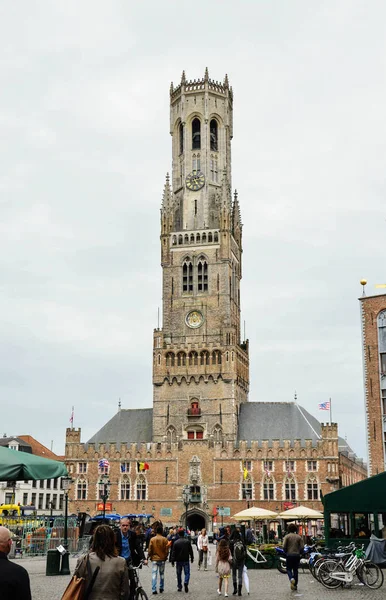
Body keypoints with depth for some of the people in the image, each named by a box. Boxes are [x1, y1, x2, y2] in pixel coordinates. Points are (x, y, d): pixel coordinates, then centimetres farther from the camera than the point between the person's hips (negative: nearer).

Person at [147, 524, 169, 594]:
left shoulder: (152, 539, -5)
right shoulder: (164, 539, -6)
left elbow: (149, 550, -3)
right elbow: (166, 550, -3)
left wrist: (148, 557, 10)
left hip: (154, 559, 0)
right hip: (162, 559, 0)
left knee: (154, 574, 1)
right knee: (162, 574, 14)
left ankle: (154, 589, -6)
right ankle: (161, 588, 19)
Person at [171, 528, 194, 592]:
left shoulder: (176, 542, -6)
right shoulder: (187, 541, -2)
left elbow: (173, 552, -5)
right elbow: (191, 551, 4)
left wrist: (172, 561, 0)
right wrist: (192, 558, 15)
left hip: (178, 561, 0)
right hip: (186, 560, 0)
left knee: (179, 574, 11)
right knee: (187, 573, 5)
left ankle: (179, 587, 14)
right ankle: (186, 583, -20)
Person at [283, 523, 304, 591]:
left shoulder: (287, 536, -4)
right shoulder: (298, 537, 3)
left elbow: (284, 546, -11)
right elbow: (302, 547, -2)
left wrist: (286, 552, 7)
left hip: (289, 555, -2)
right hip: (297, 555, 2)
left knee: (289, 569, 8)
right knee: (296, 570, 11)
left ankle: (291, 579, -21)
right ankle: (295, 585, 12)